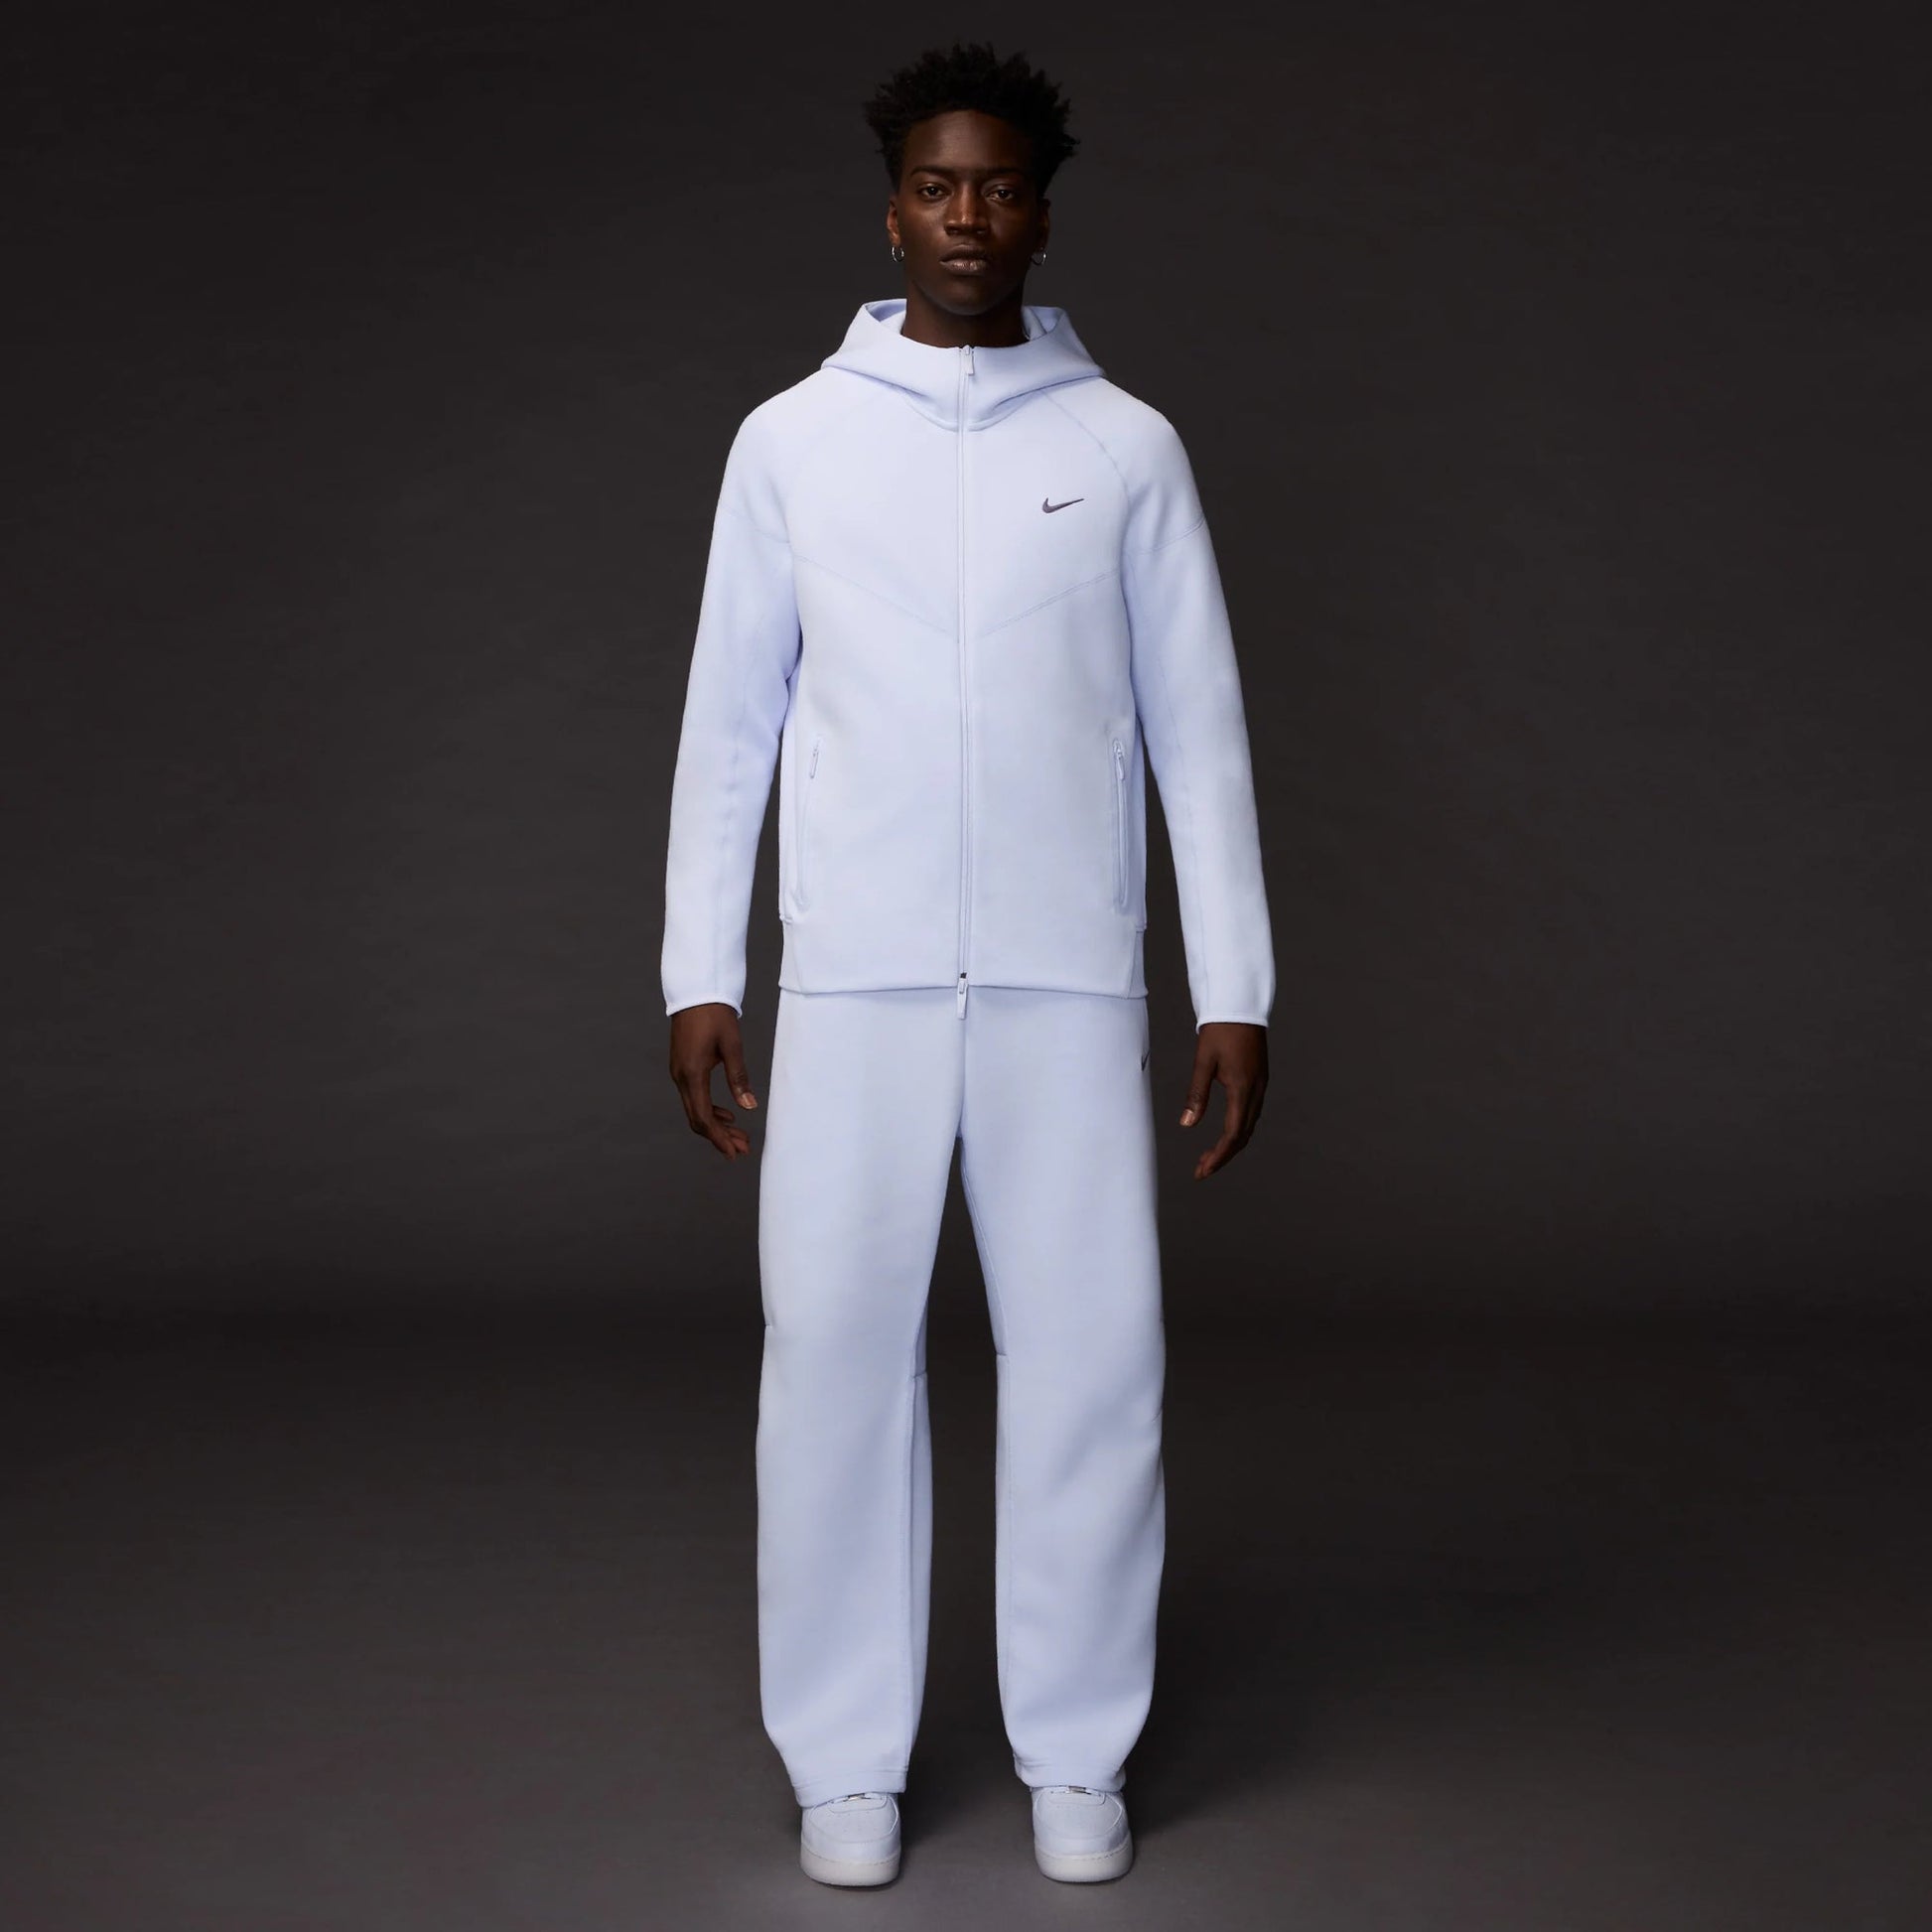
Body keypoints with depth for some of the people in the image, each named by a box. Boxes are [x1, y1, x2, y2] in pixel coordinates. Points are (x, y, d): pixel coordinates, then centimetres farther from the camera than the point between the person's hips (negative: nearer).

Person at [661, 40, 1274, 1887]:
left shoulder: (1129, 448, 5)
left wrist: (1236, 989, 1)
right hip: (853, 978, 0)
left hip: (1070, 978, 0)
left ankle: (1077, 1751, 16)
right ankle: (847, 1756, 14)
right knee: (836, 1349, 1)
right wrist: (697, 976, 2)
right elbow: (728, 719, 8)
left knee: (1091, 1350, 2)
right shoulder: (791, 438, 6)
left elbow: (1199, 730, 6)